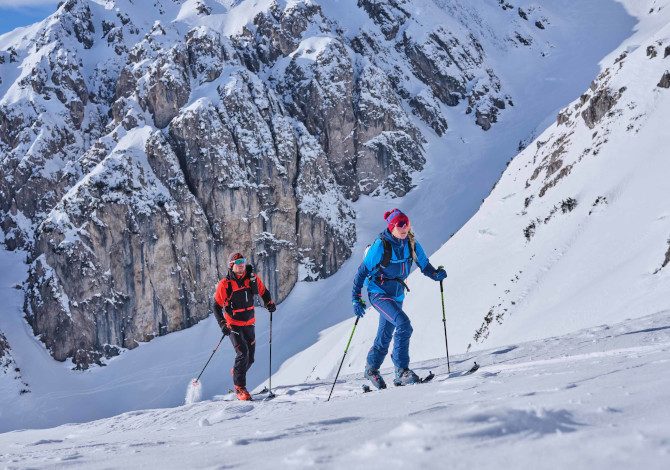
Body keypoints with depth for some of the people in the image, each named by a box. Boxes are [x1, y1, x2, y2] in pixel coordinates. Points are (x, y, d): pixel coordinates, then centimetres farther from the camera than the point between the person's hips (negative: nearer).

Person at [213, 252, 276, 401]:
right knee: (243, 353, -18)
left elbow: (263, 292, 17)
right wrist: (223, 324, -16)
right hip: (233, 325, -5)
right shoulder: (225, 284, -12)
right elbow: (217, 306, -6)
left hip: (249, 323, 5)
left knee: (250, 358, 7)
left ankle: (236, 372, 37)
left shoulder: (253, 278, -1)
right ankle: (240, 387, -9)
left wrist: (269, 303, -2)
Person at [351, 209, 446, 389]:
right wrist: (356, 299, -16)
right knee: (403, 324, -26)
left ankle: (371, 369, 39)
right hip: (378, 293, -6)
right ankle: (401, 371, -22)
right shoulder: (381, 245, -18)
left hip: (397, 295, 6)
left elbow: (424, 265, 8)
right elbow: (362, 271, -14)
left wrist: (436, 274, -14)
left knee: (385, 336, 17)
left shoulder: (412, 244, -3)